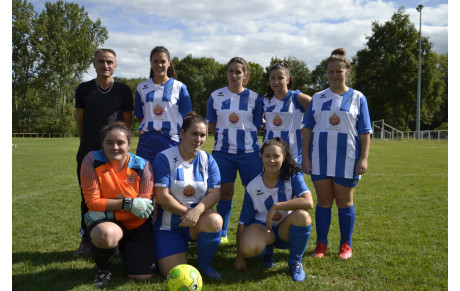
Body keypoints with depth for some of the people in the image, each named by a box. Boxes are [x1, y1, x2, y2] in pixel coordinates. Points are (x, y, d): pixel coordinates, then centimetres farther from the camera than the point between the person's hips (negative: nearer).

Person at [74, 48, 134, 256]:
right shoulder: (84, 89, 5)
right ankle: (86, 240, 18)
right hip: (88, 151, 1)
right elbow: (80, 120, 11)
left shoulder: (123, 90, 2)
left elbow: (127, 121, 6)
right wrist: (88, 143, 10)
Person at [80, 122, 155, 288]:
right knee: (106, 235, -41)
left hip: (137, 224, 3)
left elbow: (145, 202, -9)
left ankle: (124, 247, 33)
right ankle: (104, 268, -1)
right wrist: (127, 204, -26)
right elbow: (92, 202, -15)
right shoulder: (92, 161, -15)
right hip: (104, 220, -2)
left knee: (143, 276, -4)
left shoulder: (142, 165, -10)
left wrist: (110, 205, -23)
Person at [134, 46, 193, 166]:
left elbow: (186, 119, 4)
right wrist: (150, 127, 2)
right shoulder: (142, 87, 11)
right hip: (147, 143, 2)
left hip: (172, 142, -1)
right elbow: (139, 117, 14)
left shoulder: (180, 87, 5)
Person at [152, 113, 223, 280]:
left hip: (199, 218, 2)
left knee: (215, 221, -34)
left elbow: (213, 194, -7)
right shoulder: (164, 159, -9)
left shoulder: (207, 160, 1)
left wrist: (196, 211, -25)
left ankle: (204, 264, -4)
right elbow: (162, 197, -14)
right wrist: (186, 212, -16)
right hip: (168, 224, -2)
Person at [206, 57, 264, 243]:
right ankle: (222, 233, 21)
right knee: (225, 194, 7)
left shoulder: (253, 98, 3)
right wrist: (225, 137, 6)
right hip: (223, 151, 1)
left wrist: (244, 137, 0)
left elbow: (257, 125, 7)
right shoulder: (216, 96, 5)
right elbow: (212, 124, 10)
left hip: (249, 152, 0)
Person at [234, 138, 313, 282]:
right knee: (248, 248, -34)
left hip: (285, 229, 0)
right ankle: (267, 249, 8)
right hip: (262, 226, 0)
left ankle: (295, 261, -7)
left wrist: (276, 207, -31)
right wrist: (239, 256, -4)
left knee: (302, 215, -34)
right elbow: (243, 222, -4)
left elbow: (308, 202, -30)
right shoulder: (253, 187, -8)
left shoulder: (293, 176, -11)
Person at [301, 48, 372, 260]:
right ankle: (321, 244, 18)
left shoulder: (357, 98, 4)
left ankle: (346, 245, 21)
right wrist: (305, 156, 1)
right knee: (323, 201, 7)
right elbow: (307, 129, 8)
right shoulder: (317, 98, 8)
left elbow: (365, 132, 1)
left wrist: (364, 158, -7)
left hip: (347, 160, -1)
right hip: (320, 159, 2)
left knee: (344, 202, 8)